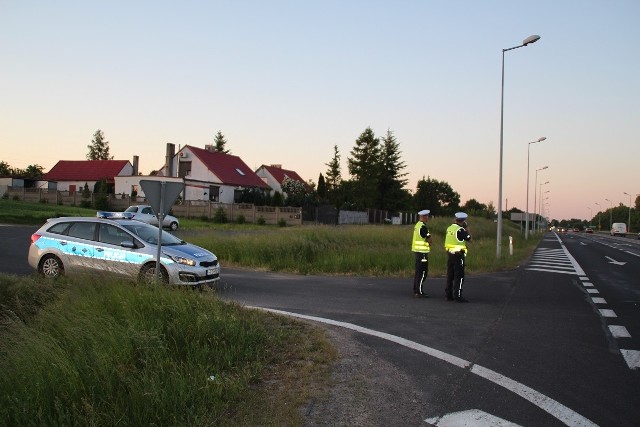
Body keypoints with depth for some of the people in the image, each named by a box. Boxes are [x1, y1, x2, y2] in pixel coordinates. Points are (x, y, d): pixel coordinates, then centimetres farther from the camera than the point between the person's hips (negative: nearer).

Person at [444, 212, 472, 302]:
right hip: (458, 255, -7)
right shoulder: (460, 230, -15)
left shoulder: (449, 228, 7)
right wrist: (467, 229, 0)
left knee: (450, 275, 12)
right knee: (459, 276, -3)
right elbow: (469, 239, -7)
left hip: (450, 254, 8)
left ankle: (449, 294, 17)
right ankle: (457, 296, -4)